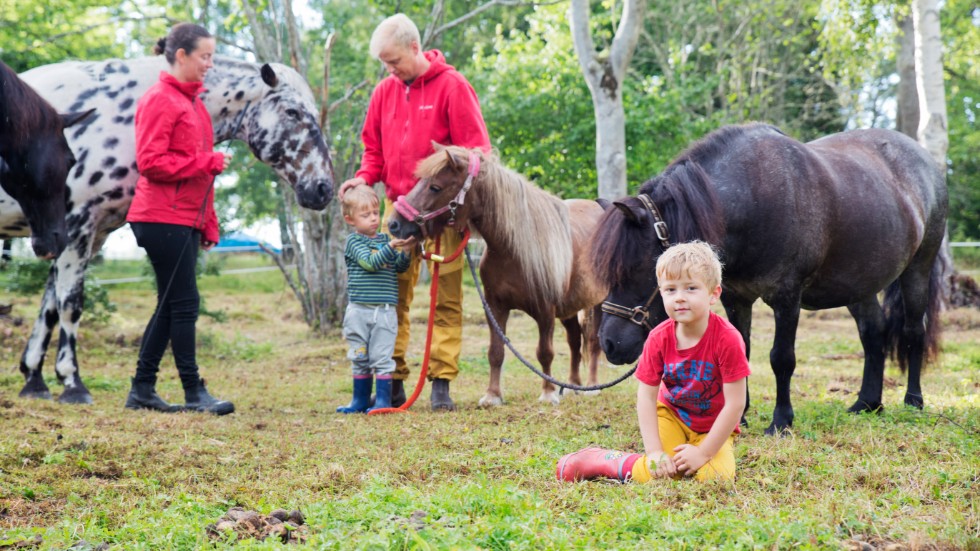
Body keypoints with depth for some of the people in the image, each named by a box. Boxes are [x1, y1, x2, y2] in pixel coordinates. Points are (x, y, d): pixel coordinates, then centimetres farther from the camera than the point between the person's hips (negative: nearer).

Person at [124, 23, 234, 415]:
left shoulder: (191, 102, 18)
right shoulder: (160, 101, -10)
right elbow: (151, 162, -18)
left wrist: (208, 223, 16)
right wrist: (208, 163, -17)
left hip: (185, 220, 9)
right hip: (163, 218, -9)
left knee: (171, 305, 11)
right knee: (184, 304, -7)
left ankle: (143, 390, 16)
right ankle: (194, 393, -2)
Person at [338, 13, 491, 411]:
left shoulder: (452, 86, -5)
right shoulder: (384, 92, 9)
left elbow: (476, 149, -7)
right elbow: (374, 148, 18)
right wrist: (364, 177, -2)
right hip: (397, 206, 5)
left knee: (446, 299, 0)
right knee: (392, 296, 5)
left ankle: (441, 382, 3)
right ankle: (392, 381, 10)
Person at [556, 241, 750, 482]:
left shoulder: (727, 339, -25)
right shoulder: (659, 338, -14)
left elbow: (735, 404, -23)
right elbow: (646, 396, -13)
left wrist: (703, 452, -24)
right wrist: (654, 452, -24)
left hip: (713, 428, -1)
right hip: (670, 415, 1)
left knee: (714, 475, -28)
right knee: (649, 475, -22)